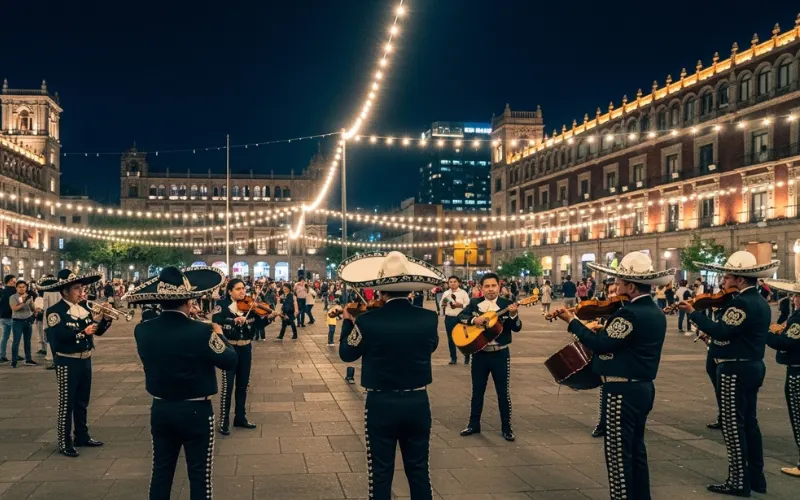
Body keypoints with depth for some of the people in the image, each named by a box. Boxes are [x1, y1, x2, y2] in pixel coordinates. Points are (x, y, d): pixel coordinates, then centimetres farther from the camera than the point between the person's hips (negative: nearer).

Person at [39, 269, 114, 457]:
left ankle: (82, 436, 30)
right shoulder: (55, 311, -13)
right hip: (67, 362, -7)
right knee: (67, 403, 0)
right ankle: (64, 442, 9)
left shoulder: (84, 306, 6)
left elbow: (98, 330, 5)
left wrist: (105, 318, -12)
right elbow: (59, 336, -27)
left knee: (82, 401, 17)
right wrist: (83, 332, -27)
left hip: (85, 360, 7)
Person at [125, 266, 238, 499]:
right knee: (199, 474, 6)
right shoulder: (201, 331, -21)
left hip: (160, 410, 5)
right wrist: (219, 334, 5)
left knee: (161, 470, 17)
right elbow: (230, 361, -12)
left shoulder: (142, 331, -6)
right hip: (196, 411, -5)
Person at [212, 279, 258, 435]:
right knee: (227, 386, -2)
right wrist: (234, 320, -32)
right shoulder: (222, 305, -8)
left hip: (246, 349, 5)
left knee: (243, 385, 13)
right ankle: (224, 422, 8)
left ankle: (240, 418, 26)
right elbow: (216, 325, -23)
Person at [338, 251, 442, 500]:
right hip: (418, 402, 3)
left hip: (381, 404, -2)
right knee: (419, 469, 15)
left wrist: (348, 322, 16)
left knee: (381, 472, 10)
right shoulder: (429, 319, -8)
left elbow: (346, 353, 0)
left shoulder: (367, 321, -15)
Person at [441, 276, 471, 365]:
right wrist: (443, 304, -9)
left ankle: (467, 357, 13)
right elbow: (441, 305, 12)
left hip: (460, 318, -4)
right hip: (449, 318, 4)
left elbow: (468, 305, -6)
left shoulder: (463, 293, -2)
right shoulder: (446, 293, 11)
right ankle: (453, 358, 17)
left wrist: (460, 305, -20)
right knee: (450, 338, 7)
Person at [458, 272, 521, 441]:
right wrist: (473, 319, -23)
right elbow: (460, 317, -5)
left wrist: (513, 315, -32)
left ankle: (506, 427, 14)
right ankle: (474, 424, 24)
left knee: (503, 392, 3)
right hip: (479, 353, 3)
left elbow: (517, 328, -13)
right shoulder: (474, 303, 3)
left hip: (500, 354, -2)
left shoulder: (507, 304, -5)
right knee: (477, 390, 13)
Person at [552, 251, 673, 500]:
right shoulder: (656, 312, 9)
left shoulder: (630, 313, -22)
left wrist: (572, 321, -13)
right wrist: (606, 328, 8)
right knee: (636, 449, 19)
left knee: (618, 454, -1)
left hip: (623, 391, -10)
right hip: (644, 387, 10)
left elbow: (600, 344, -21)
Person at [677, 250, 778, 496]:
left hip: (735, 369, -10)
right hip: (753, 367, 10)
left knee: (733, 425, -3)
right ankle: (756, 477, 24)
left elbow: (720, 332, -27)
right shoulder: (760, 302, 12)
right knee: (748, 422, 17)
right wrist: (722, 308, 5)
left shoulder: (742, 303, -20)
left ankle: (739, 482, 2)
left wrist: (693, 312, -20)